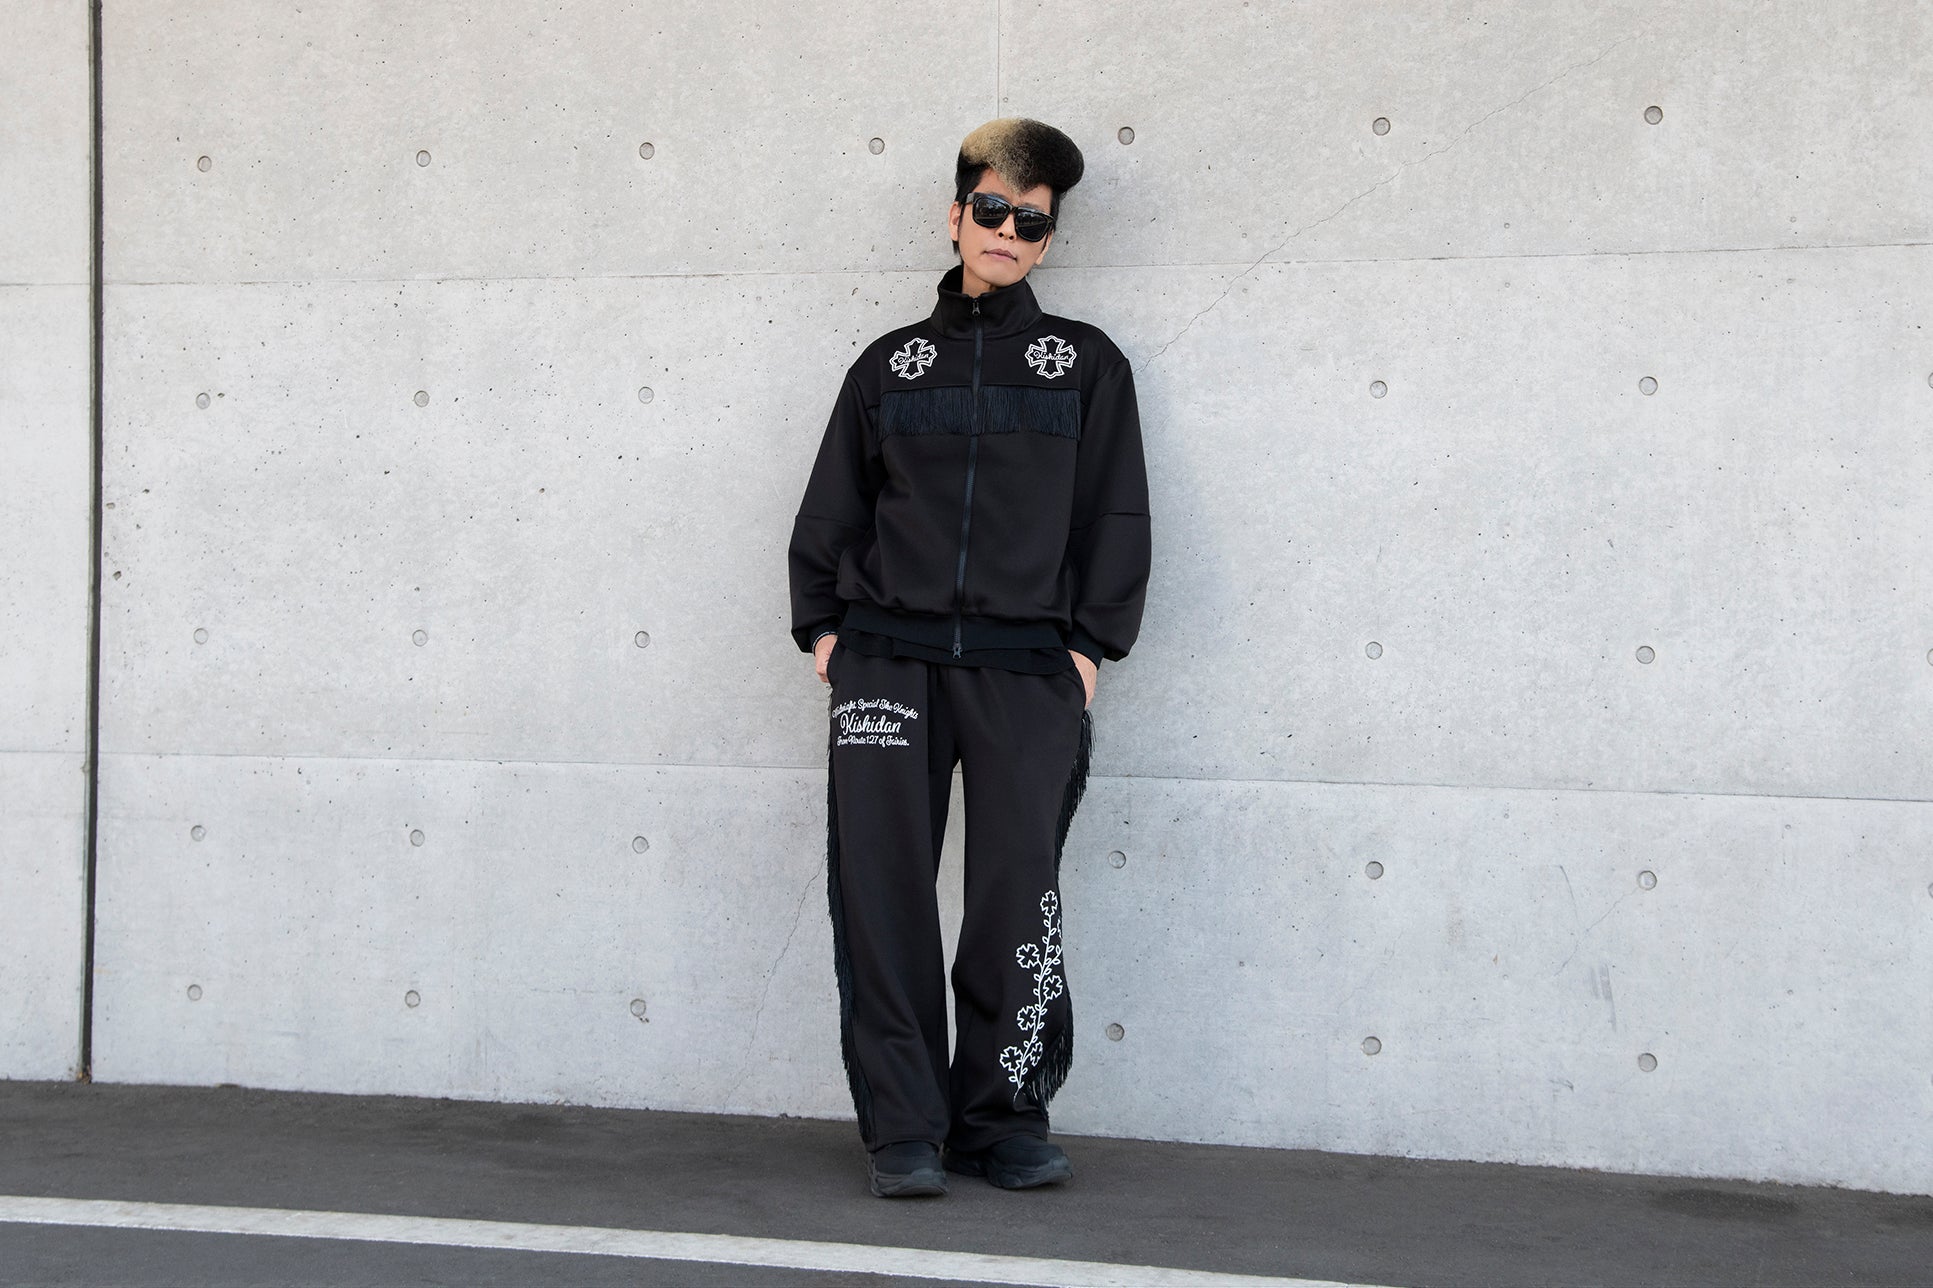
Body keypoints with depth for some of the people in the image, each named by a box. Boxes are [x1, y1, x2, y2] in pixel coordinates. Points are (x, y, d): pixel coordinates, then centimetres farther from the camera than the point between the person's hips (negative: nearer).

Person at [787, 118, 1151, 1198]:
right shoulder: (891, 364, 18)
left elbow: (1116, 517, 8)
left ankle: (1005, 1116, 10)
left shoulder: (1086, 363, 14)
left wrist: (1090, 643, -2)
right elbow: (831, 509, 18)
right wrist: (823, 625, 6)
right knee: (881, 886, -6)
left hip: (1026, 664, -1)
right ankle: (905, 1128, 1)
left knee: (1018, 891, -4)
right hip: (886, 655, 1)